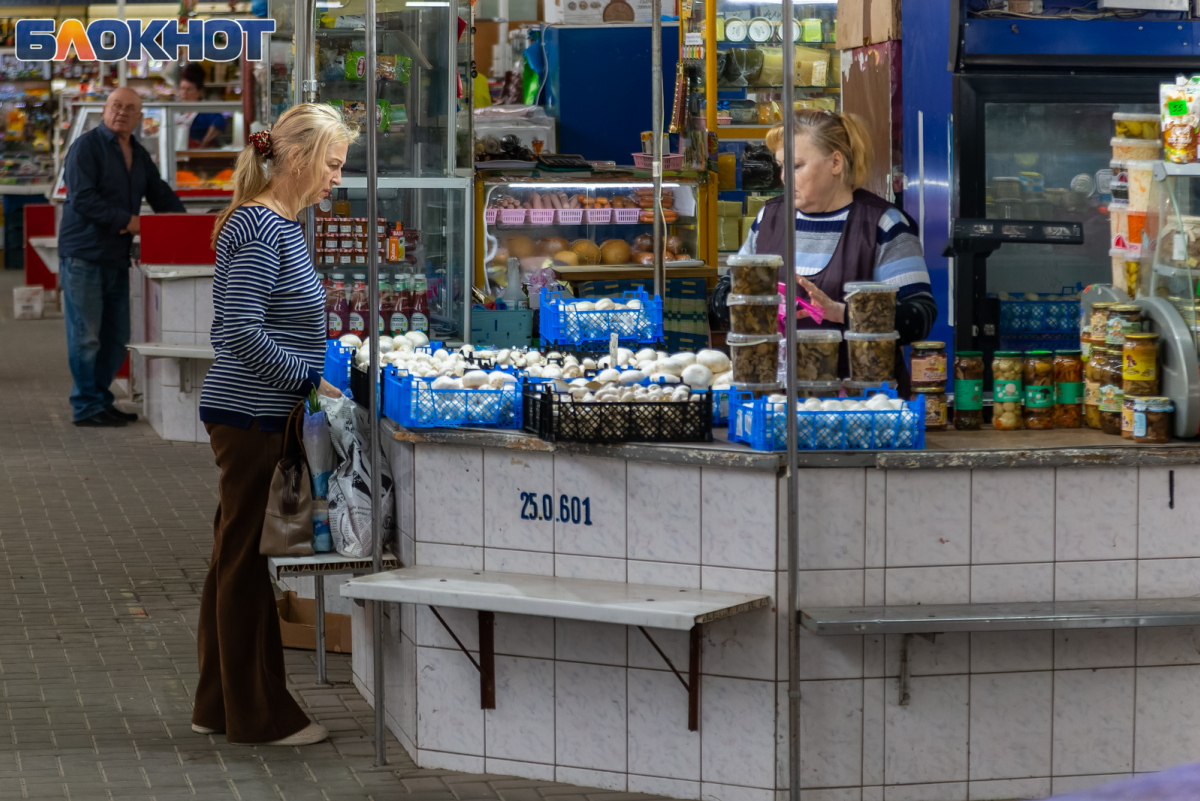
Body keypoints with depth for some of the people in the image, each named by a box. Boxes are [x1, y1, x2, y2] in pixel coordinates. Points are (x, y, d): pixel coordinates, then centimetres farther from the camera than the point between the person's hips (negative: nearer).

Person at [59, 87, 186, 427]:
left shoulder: (138, 154, 15)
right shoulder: (86, 147, -9)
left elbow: (160, 194, 22)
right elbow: (82, 199, -18)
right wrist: (128, 221, -18)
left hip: (117, 257, 8)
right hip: (83, 255, -8)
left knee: (116, 338, 11)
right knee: (86, 336, -4)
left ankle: (101, 400, 22)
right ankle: (86, 407, 2)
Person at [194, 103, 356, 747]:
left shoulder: (281, 225, 15)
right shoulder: (259, 228, -17)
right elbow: (243, 332, -23)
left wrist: (321, 368, 16)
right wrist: (313, 381, -19)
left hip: (253, 415, 10)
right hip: (252, 418, -10)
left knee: (236, 559, 15)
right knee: (248, 560, -2)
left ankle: (218, 705, 23)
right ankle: (258, 716, 5)